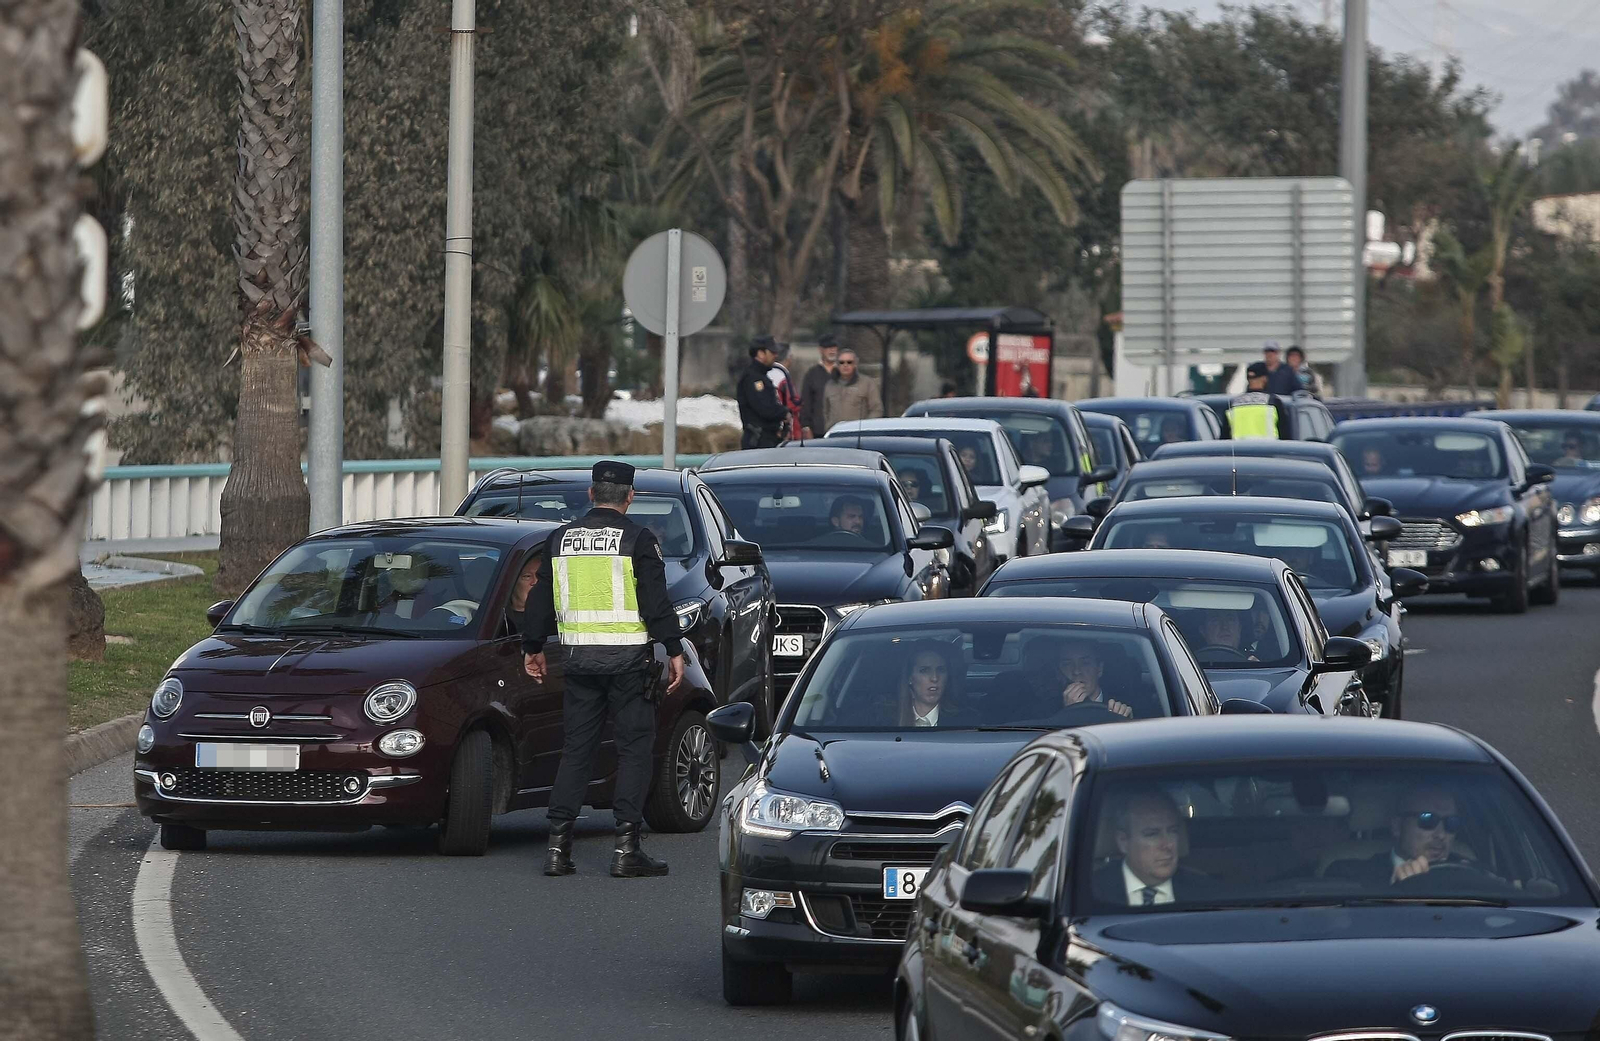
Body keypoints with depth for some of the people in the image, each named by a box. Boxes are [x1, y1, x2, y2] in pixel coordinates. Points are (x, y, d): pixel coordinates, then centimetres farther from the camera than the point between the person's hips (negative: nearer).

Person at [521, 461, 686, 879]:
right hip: (627, 656, -4)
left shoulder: (561, 539, 9)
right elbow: (656, 601, -9)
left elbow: (540, 599, 15)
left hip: (580, 656, 4)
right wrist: (674, 651, -5)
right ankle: (626, 848, -6)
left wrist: (532, 648, 26)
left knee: (576, 749, 10)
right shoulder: (637, 539, -5)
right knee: (634, 749, 1)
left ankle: (558, 845, 4)